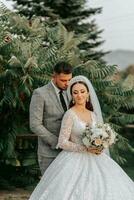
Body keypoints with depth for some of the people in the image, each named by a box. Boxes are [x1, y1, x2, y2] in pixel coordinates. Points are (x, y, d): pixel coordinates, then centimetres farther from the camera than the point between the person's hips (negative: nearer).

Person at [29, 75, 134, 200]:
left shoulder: (93, 114, 11)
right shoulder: (70, 115, -8)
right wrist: (86, 149, -18)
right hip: (75, 162, -6)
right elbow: (62, 143, -12)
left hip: (94, 161, 6)